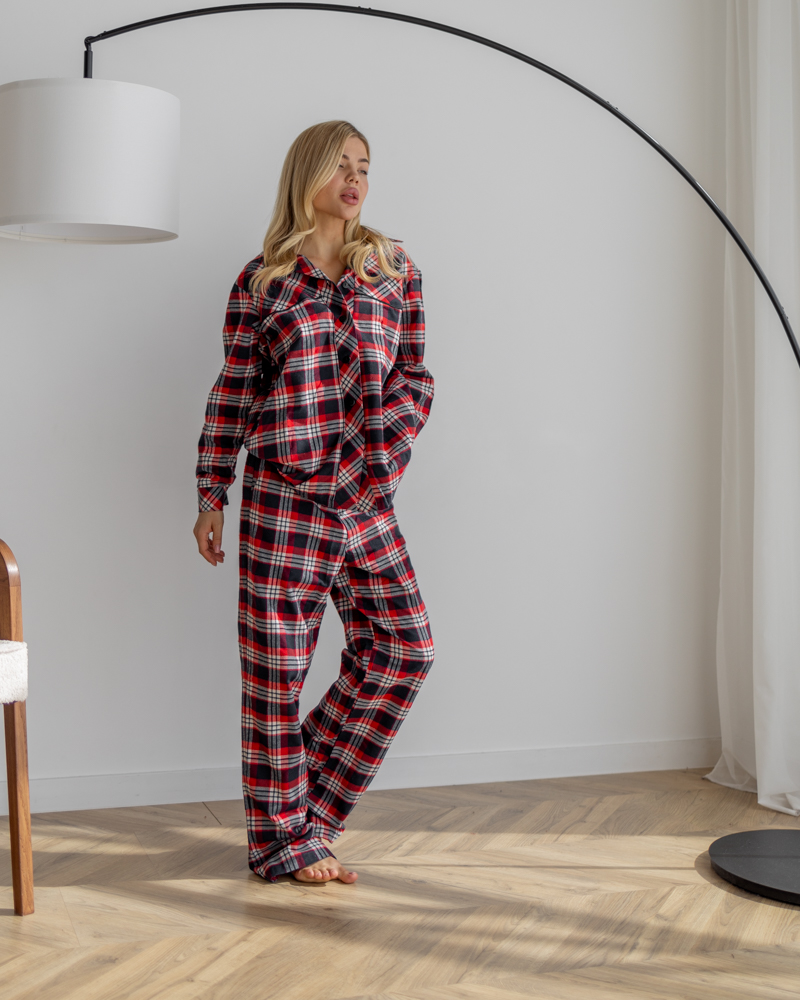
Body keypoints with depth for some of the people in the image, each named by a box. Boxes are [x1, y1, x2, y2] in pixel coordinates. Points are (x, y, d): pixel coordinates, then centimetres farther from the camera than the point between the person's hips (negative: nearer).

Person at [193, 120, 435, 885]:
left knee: (402, 649, 2)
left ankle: (309, 796, 19)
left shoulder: (396, 269, 12)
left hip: (367, 499, 4)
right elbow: (231, 394, 4)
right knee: (276, 664, 0)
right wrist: (210, 497, 1)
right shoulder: (260, 282, 3)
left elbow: (415, 378, 11)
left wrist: (384, 450, -4)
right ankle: (284, 837, 14)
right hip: (283, 493, -4)